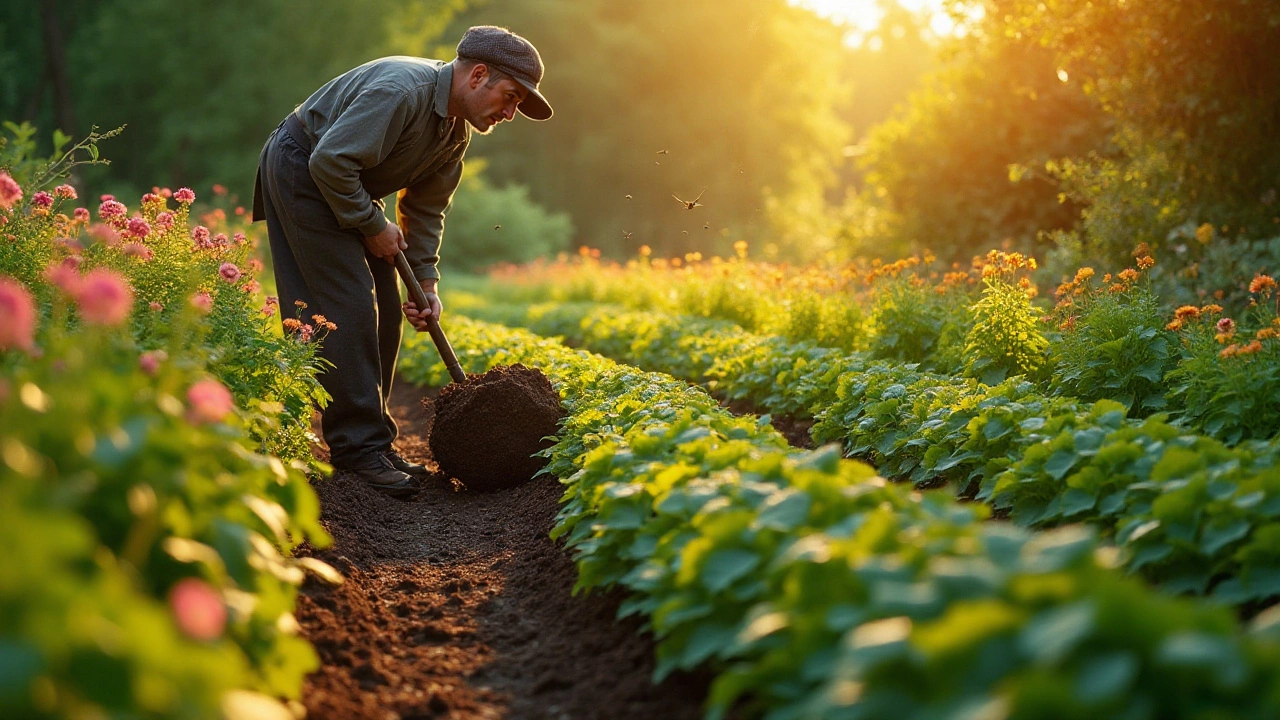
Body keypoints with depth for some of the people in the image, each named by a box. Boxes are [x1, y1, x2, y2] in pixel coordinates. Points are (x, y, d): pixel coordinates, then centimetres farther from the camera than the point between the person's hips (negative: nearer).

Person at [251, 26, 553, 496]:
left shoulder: (457, 131, 2)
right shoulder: (401, 90, -29)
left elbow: (426, 208, 9)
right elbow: (331, 160, -30)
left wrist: (426, 282, 1)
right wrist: (373, 226, -20)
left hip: (350, 188, 10)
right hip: (299, 171, -10)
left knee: (384, 312, 5)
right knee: (350, 308, -15)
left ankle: (373, 442, 12)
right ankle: (358, 448, -11)